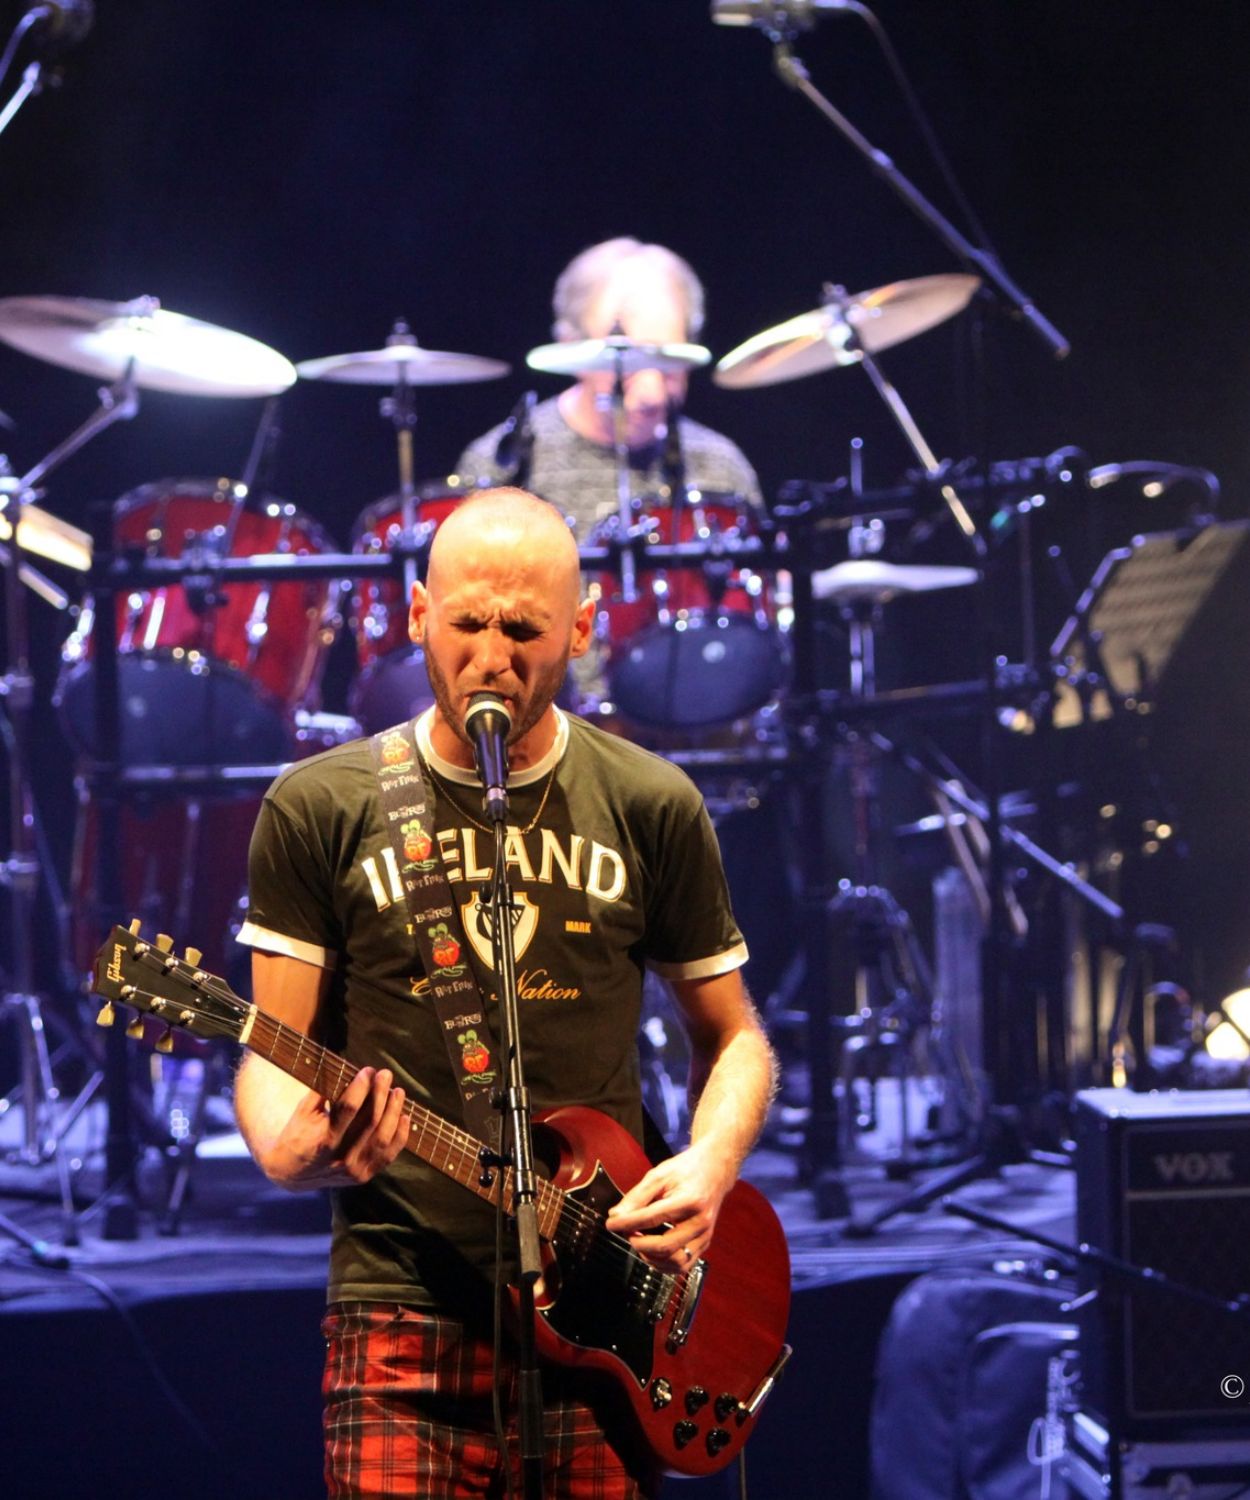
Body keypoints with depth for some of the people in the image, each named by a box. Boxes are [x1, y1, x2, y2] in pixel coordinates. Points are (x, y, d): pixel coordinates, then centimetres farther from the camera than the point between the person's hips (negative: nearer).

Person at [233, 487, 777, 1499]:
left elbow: (733, 1035, 15)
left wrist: (710, 1164, -5)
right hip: (404, 1305, -1)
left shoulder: (653, 809, 6)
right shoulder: (322, 808, 3)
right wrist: (292, 1148, -19)